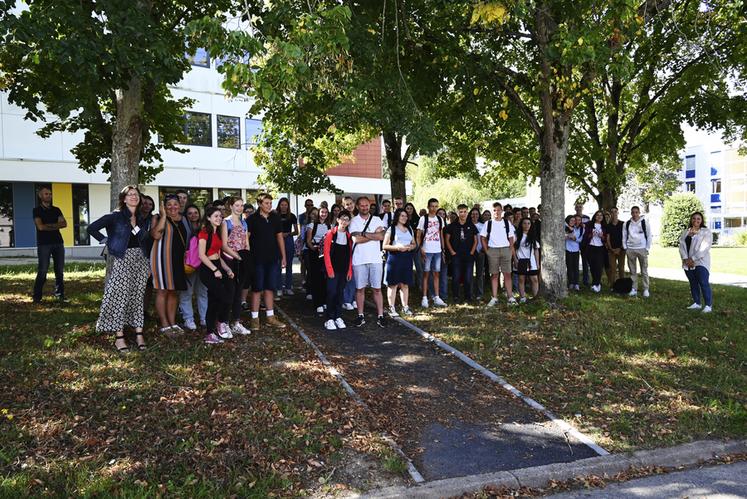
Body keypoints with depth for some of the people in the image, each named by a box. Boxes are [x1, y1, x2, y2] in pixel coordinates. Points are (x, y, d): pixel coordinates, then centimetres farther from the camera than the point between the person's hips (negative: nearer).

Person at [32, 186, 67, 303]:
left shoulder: (56, 210, 15)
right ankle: (37, 297, 1)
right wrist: (56, 226, -3)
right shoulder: (37, 210, 3)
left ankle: (59, 295, 11)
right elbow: (40, 227, -10)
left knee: (60, 270, 3)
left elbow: (64, 223, 1)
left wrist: (49, 225, -9)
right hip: (44, 244, -4)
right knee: (42, 271, -7)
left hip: (58, 242, 4)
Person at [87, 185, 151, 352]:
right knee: (120, 298, -3)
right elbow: (91, 228, -8)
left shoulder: (140, 219, 12)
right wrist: (107, 241, -5)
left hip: (140, 260, 5)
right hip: (122, 260, -5)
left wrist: (148, 264, 15)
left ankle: (139, 334, 13)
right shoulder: (115, 216, -4)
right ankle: (119, 337, 3)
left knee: (138, 297, 7)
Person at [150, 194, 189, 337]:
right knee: (162, 291, -3)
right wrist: (163, 216, -17)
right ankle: (164, 325, 2)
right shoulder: (158, 218, -3)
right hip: (163, 257, -6)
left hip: (178, 258, 6)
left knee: (174, 292, 11)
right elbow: (156, 235, -21)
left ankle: (173, 323, 19)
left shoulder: (182, 219, 14)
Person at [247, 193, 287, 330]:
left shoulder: (275, 218, 7)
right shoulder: (252, 219, -5)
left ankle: (270, 317, 18)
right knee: (257, 288, 2)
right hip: (257, 259, -4)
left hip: (273, 258, 4)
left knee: (270, 288, 10)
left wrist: (283, 256, 9)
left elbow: (280, 237, 11)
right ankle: (255, 318, 9)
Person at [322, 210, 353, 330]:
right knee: (332, 292, -6)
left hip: (344, 270, 4)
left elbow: (350, 255, 10)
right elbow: (326, 253, -7)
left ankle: (338, 317, 16)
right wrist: (329, 270, -12)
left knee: (340, 292, 9)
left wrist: (350, 270, 5)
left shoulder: (349, 236, 8)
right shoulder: (330, 234, -4)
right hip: (333, 269, -4)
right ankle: (329, 319, -1)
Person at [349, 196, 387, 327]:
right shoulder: (354, 221, 1)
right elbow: (356, 239, -13)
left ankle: (380, 316, 8)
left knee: (377, 288, 3)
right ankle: (360, 315, 15)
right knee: (360, 288, 6)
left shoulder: (377, 220, 8)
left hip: (375, 259, 1)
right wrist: (374, 234, -7)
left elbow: (381, 237, -7)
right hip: (359, 260, -1)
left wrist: (364, 234, -11)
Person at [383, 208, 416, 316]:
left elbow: (414, 244, 22)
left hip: (407, 258, 5)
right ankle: (392, 308, 1)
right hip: (394, 258, -5)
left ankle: (405, 307, 14)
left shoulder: (409, 229, 16)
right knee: (393, 284, -4)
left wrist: (411, 247, -2)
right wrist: (397, 247, -18)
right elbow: (385, 246, -5)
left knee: (405, 284, 7)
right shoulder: (391, 229, 0)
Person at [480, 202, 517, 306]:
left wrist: (511, 251, 0)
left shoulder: (507, 223, 7)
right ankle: (494, 298, 6)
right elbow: (483, 238, 8)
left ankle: (510, 297, -1)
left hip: (505, 250, 0)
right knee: (494, 275, 3)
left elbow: (511, 238, 9)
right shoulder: (488, 224, 5)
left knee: (507, 274, -3)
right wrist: (487, 251, -1)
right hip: (492, 250, 0)